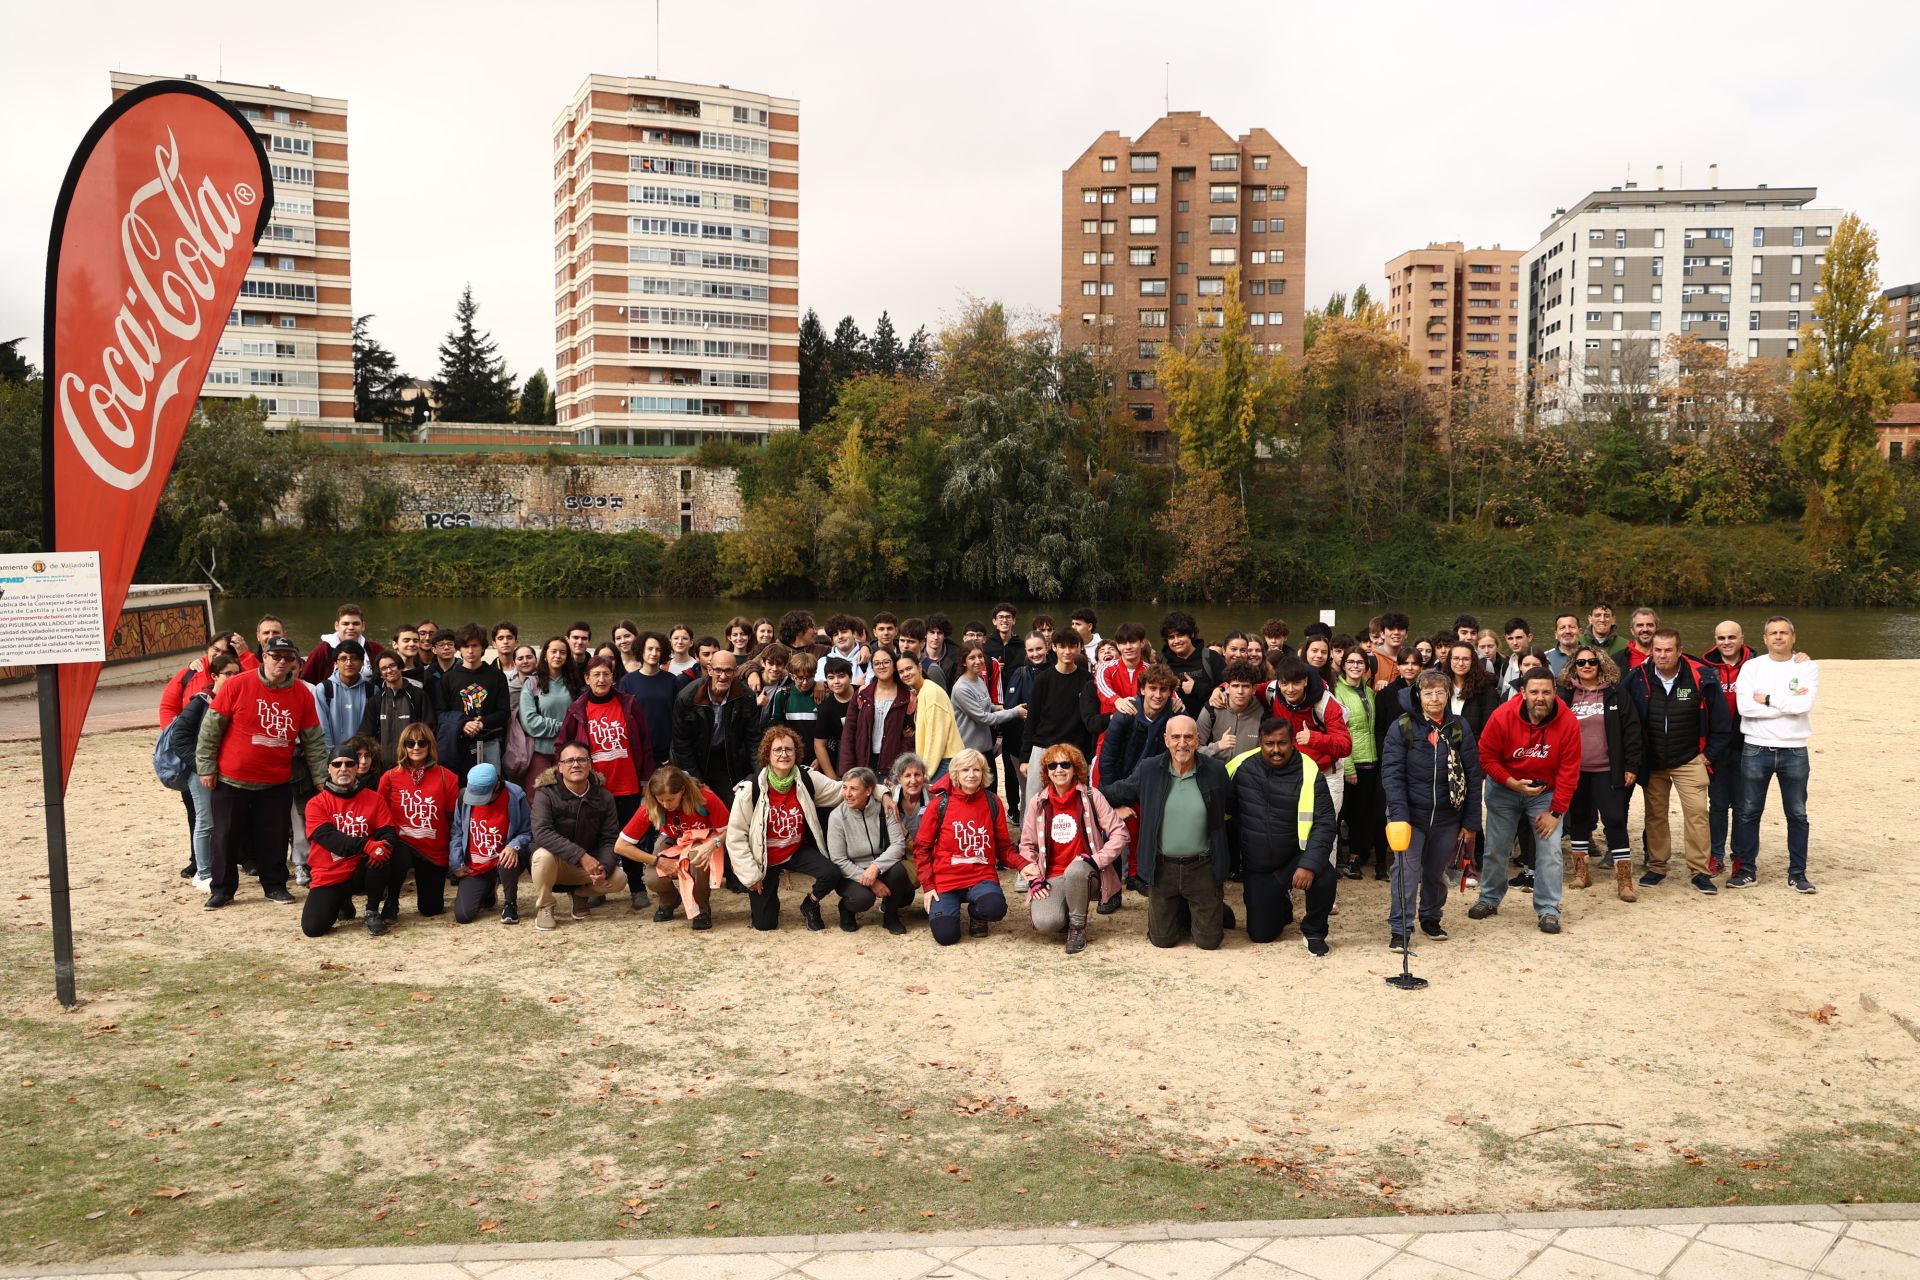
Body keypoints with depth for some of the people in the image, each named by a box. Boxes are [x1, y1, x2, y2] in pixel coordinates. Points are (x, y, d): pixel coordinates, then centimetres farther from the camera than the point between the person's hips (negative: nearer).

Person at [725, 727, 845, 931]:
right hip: (765, 859, -2)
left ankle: (810, 904, 9)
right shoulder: (750, 789, -20)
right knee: (765, 924, 1)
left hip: (797, 852, 2)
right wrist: (751, 875, -13)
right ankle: (760, 897, 39)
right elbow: (736, 836, -15)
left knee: (832, 874, -25)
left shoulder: (807, 779, -13)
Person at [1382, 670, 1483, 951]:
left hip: (1447, 817, 3)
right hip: (1411, 816, -3)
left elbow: (1472, 777, 2)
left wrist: (1471, 822, 0)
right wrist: (1399, 816, -21)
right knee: (1407, 872, -7)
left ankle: (1431, 918, 37)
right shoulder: (1402, 728, -7)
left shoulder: (1460, 728, 0)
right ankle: (1400, 928, 3)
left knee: (1436, 872, 16)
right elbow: (1392, 773, -12)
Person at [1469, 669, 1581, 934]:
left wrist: (1555, 811, -15)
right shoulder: (1502, 716, -22)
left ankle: (1549, 910, 3)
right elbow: (1486, 758, -13)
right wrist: (1513, 783, -23)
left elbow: (1569, 771, -16)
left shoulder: (1567, 723, -21)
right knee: (1495, 848, 8)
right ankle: (1489, 899, 28)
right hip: (1504, 789, 1)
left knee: (1550, 850, -8)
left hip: (1546, 792, 0)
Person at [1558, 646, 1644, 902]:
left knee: (1615, 819, -6)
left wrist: (1632, 765, -8)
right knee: (1578, 818, 13)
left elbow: (1631, 730, -3)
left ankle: (1624, 879, -1)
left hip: (1607, 771, -3)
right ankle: (1580, 870, 25)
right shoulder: (1565, 696, 4)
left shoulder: (1615, 694, -1)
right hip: (1575, 770, 3)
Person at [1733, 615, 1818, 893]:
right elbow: (1744, 706, -13)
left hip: (1794, 751, 0)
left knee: (1797, 814, 8)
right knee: (1749, 813, 6)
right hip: (1756, 749, 0)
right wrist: (1789, 702, -13)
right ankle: (1746, 869, 16)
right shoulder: (1752, 667, 2)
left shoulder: (1807, 668, 1)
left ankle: (1797, 873, 18)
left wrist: (1768, 699, -12)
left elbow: (1806, 703, -17)